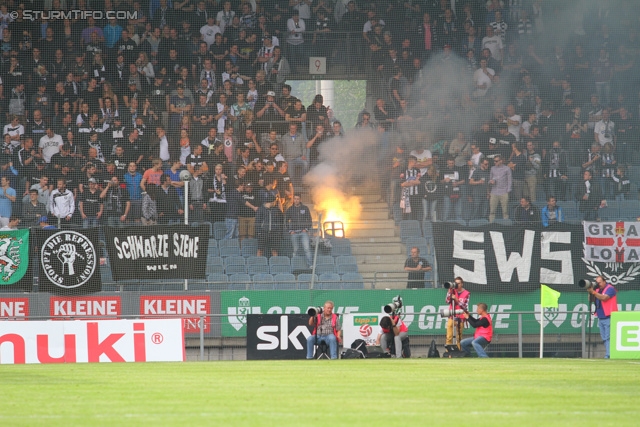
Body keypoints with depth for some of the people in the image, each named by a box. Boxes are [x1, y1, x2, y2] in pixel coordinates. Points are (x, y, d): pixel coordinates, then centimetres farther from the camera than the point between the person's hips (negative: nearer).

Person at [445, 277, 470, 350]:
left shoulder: (466, 294, 1)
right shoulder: (452, 291, 10)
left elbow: (465, 307, -6)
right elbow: (447, 301, -3)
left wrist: (456, 300, -14)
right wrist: (450, 291, -10)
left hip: (460, 318, -2)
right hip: (451, 317, 2)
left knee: (459, 338, -1)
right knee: (449, 337, -5)